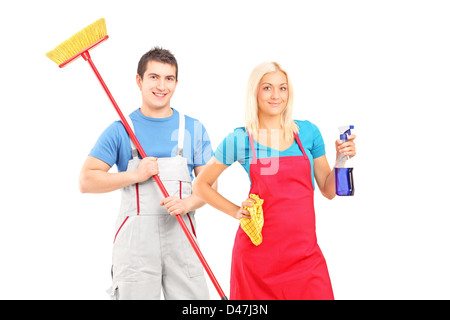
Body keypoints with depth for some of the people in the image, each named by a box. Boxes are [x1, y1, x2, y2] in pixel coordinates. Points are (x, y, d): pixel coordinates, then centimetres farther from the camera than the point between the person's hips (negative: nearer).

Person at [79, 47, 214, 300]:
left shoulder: (194, 129, 8)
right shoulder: (120, 130, 3)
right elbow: (86, 181, -1)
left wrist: (188, 203, -14)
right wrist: (136, 175, -12)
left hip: (181, 234, 2)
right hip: (135, 238, -1)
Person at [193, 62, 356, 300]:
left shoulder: (308, 132, 6)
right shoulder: (239, 139, -2)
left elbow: (328, 191, 12)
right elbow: (201, 185, 8)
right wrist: (237, 212, -2)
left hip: (305, 253, 2)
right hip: (257, 252, -2)